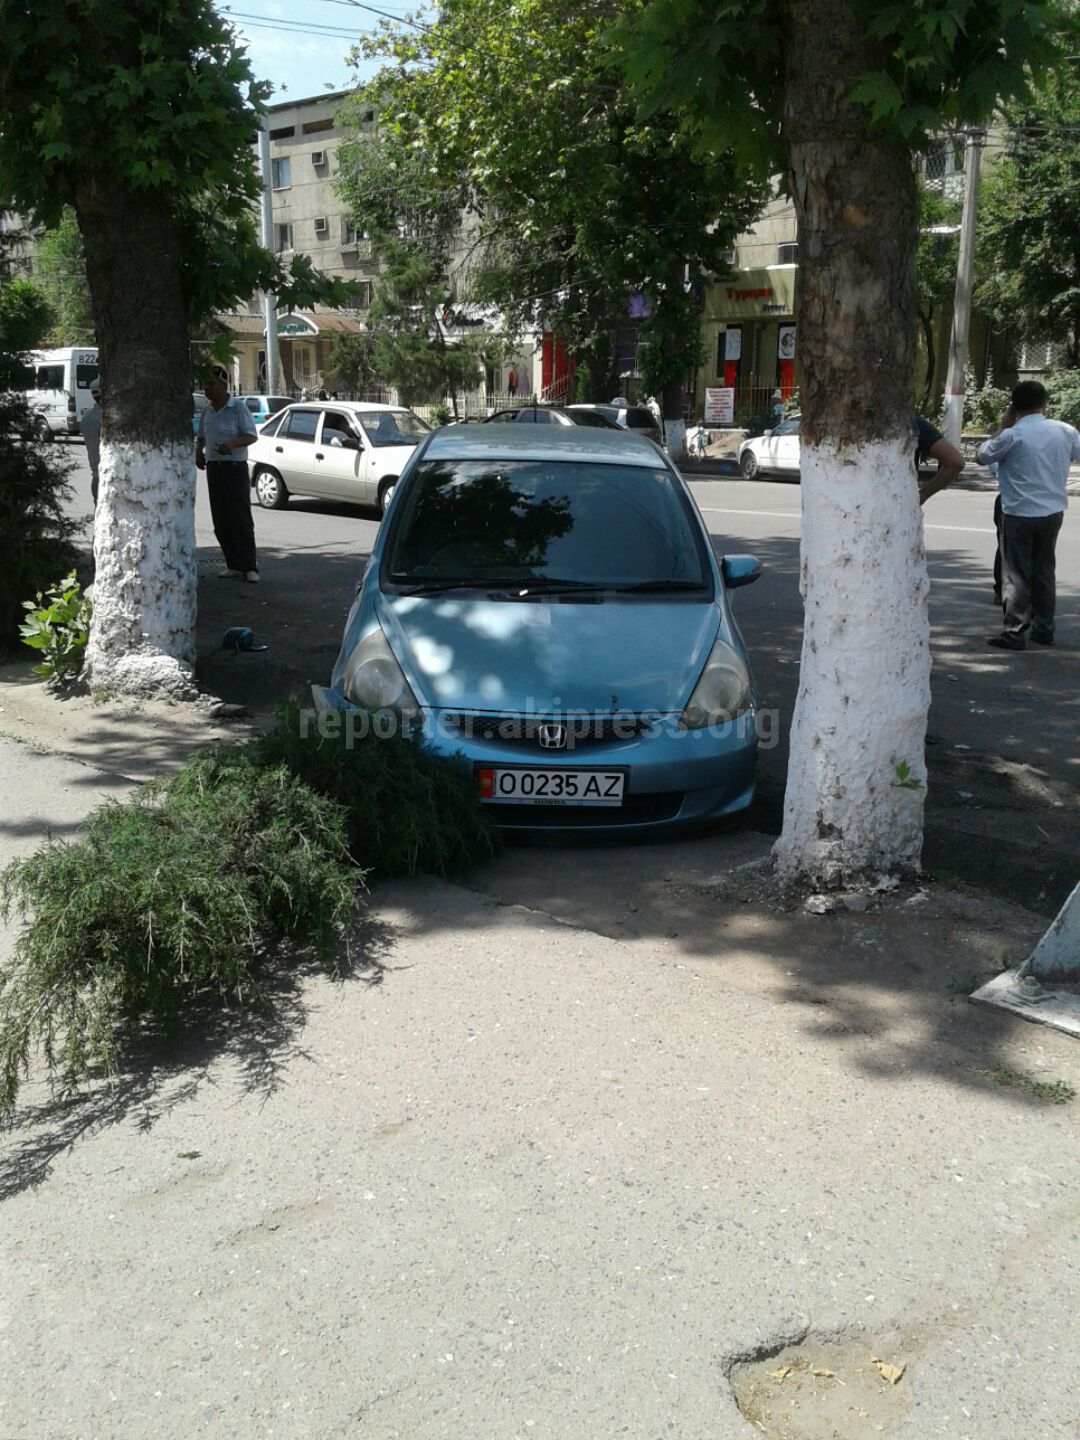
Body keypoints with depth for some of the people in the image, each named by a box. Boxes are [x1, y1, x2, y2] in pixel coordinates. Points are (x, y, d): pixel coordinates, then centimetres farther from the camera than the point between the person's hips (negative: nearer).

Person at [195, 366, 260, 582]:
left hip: (234, 467, -6)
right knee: (221, 521, 5)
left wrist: (233, 443, -29)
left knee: (241, 519, -8)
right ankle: (234, 565, 12)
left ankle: (249, 567, -6)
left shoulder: (238, 409, -5)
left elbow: (251, 436, -11)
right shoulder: (206, 412, 14)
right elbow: (200, 437, 24)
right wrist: (198, 452, 3)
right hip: (213, 468, 6)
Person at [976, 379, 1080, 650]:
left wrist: (1002, 426, 5)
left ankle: (1014, 633, -2)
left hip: (1019, 514, -5)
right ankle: (1044, 630, 20)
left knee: (1016, 574, 0)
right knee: (1044, 572, 15)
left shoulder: (1012, 435, -15)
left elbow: (982, 456, -1)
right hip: (1053, 511, 5)